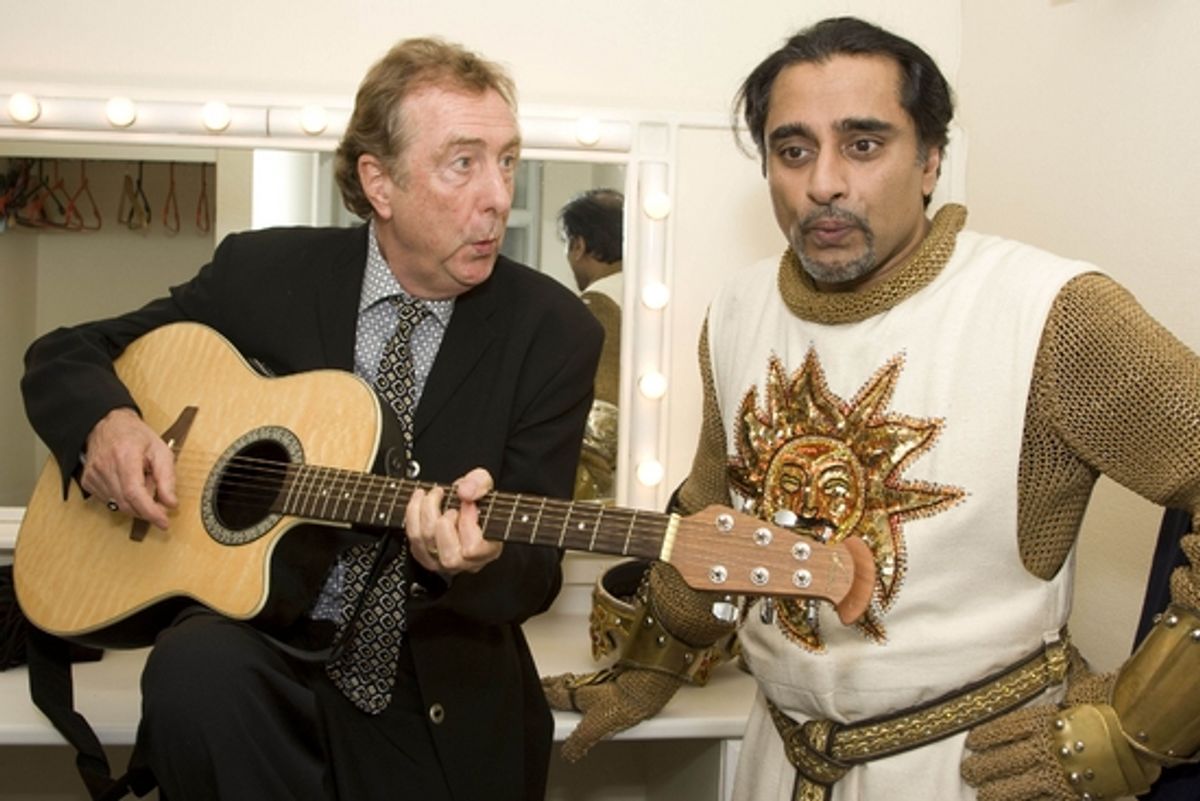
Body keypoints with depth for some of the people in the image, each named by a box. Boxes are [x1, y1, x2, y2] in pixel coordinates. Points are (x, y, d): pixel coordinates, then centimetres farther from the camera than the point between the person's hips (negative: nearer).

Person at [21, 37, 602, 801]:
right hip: (266, 636, 1)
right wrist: (105, 422, -16)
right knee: (199, 670, -30)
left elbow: (535, 573, -8)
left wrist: (472, 563, -32)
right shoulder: (264, 272, -4)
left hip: (442, 699, 0)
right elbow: (65, 353, 7)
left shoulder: (554, 332, -8)